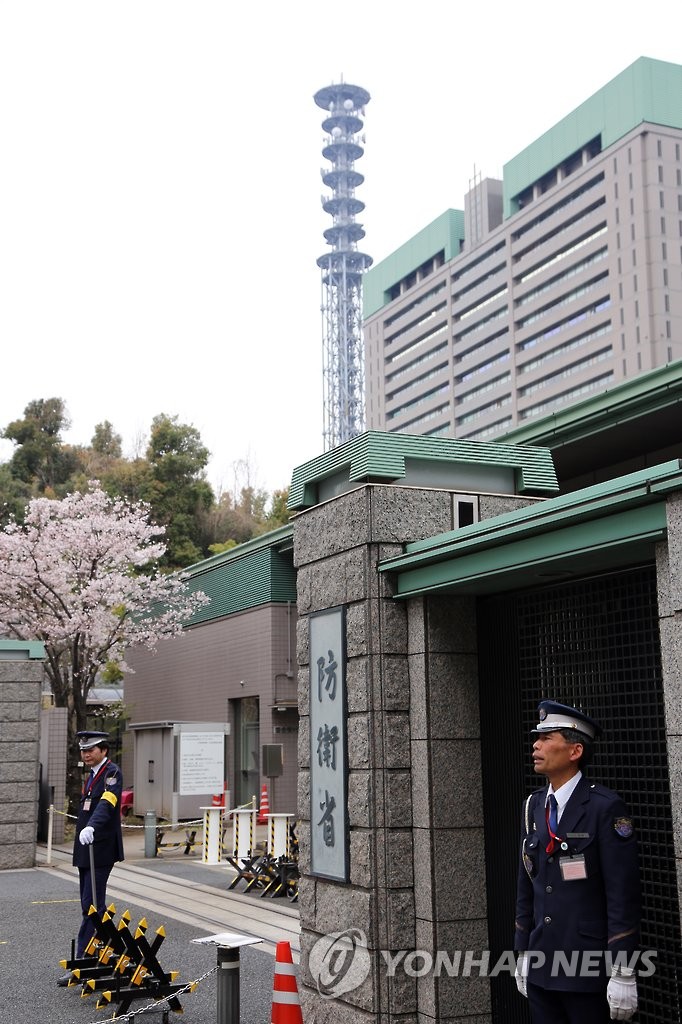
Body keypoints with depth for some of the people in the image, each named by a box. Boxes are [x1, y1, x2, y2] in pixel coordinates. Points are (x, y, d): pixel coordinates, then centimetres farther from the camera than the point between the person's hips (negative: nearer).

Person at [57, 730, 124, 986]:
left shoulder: (112, 773, -12)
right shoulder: (92, 775, 17)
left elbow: (107, 803, -30)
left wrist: (91, 827, -45)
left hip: (100, 850, -9)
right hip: (86, 850, 9)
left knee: (91, 906, -9)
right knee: (92, 907, 13)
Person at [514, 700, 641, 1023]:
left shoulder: (606, 808, -12)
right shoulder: (533, 806, 8)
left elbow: (623, 896, -13)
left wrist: (623, 974, -14)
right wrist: (523, 954, 14)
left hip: (589, 971, -6)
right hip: (541, 969, 6)